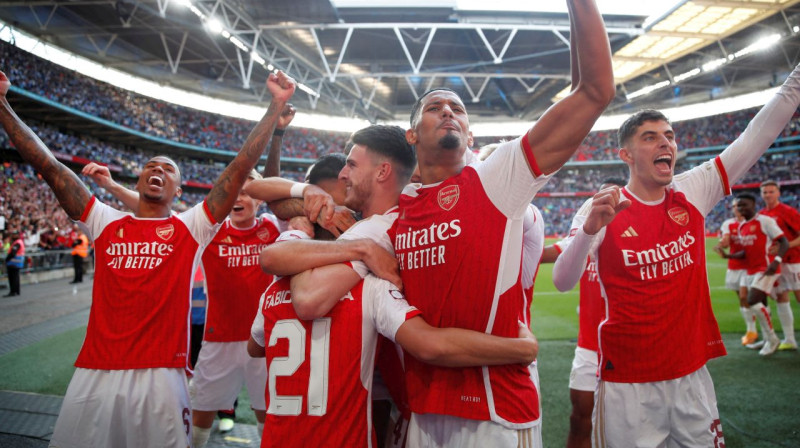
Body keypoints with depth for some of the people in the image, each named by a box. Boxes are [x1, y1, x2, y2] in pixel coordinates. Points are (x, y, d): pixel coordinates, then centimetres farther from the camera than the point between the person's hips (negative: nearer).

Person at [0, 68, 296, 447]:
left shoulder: (191, 229, 3)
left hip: (161, 377, -2)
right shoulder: (106, 224, 10)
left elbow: (241, 167, -3)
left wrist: (276, 106, -5)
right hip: (94, 374, 3)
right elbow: (47, 164, 9)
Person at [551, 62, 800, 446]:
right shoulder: (604, 210, -10)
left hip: (692, 374, 4)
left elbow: (759, 134, 1)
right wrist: (589, 229, -35)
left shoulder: (693, 193, 1)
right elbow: (562, 282, -20)